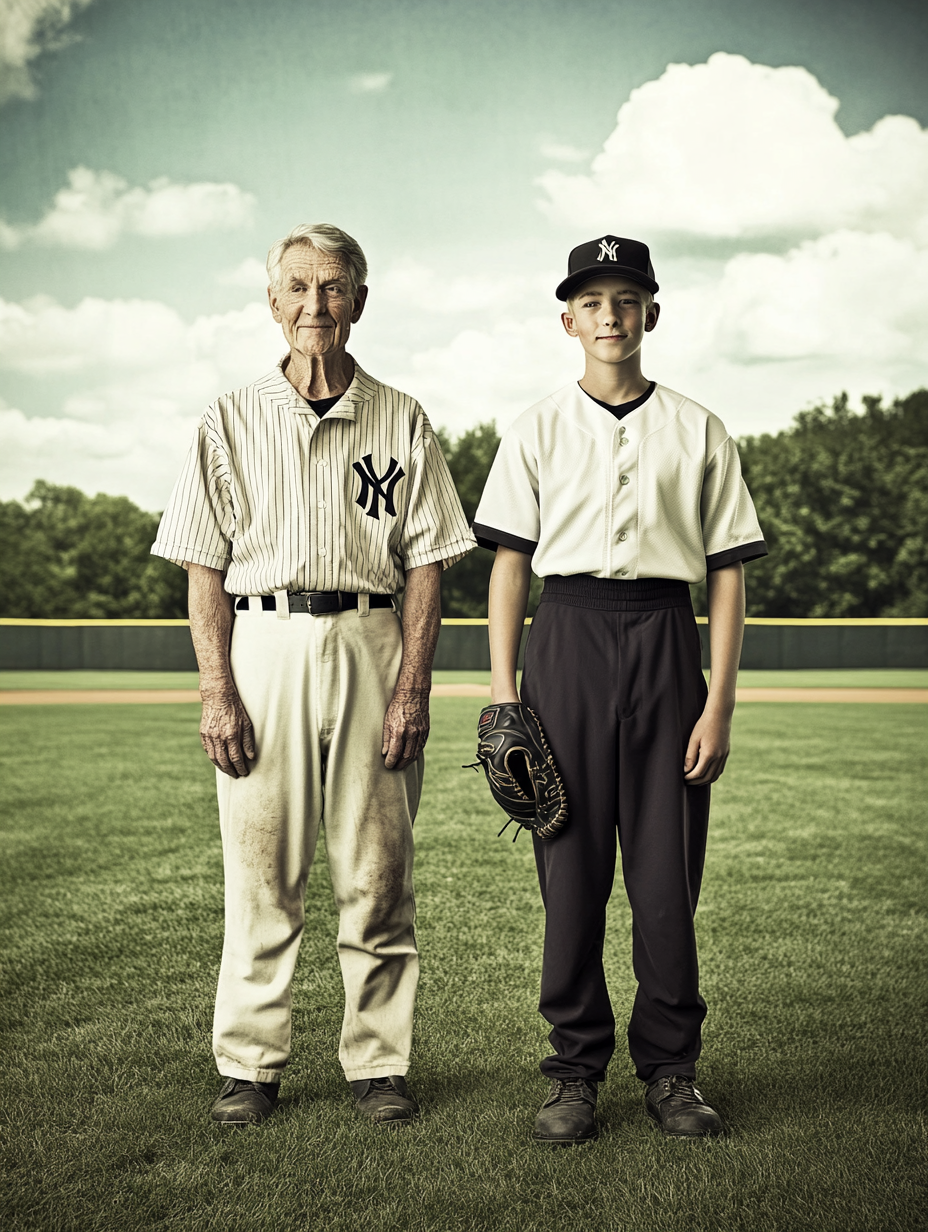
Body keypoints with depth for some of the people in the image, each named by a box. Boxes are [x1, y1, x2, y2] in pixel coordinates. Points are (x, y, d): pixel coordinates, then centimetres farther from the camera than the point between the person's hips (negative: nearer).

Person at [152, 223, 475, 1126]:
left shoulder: (401, 421, 9)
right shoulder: (230, 422, 9)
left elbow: (425, 564, 5)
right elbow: (205, 569, 4)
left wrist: (412, 687, -6)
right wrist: (217, 692, -6)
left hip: (371, 647, 0)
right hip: (261, 647, 0)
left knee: (376, 875, 3)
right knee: (258, 873, 2)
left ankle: (378, 1061, 14)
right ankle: (249, 1064, 14)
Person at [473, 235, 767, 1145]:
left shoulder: (697, 431, 9)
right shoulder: (538, 429, 10)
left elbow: (728, 571, 6)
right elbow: (509, 561, 6)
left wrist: (719, 702, -3)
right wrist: (503, 690, -3)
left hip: (665, 645, 0)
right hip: (566, 642, 0)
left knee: (669, 867, 1)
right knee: (570, 864, 2)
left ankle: (670, 1068, 15)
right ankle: (575, 1068, 13)